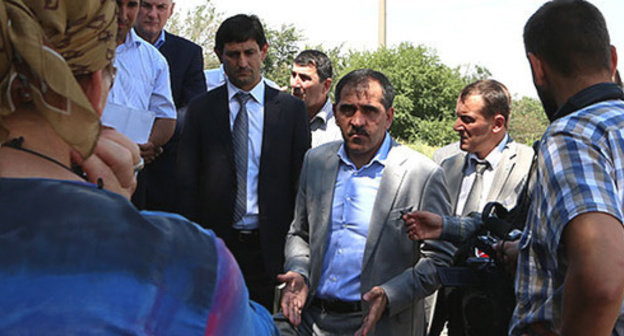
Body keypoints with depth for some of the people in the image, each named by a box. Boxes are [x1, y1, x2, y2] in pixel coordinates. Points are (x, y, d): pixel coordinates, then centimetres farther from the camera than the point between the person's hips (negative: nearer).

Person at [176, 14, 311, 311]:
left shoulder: (291, 109, 5)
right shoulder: (200, 109, 7)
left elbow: (301, 180, 5)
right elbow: (186, 182, 5)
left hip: (270, 246, 0)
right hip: (215, 243, 0)